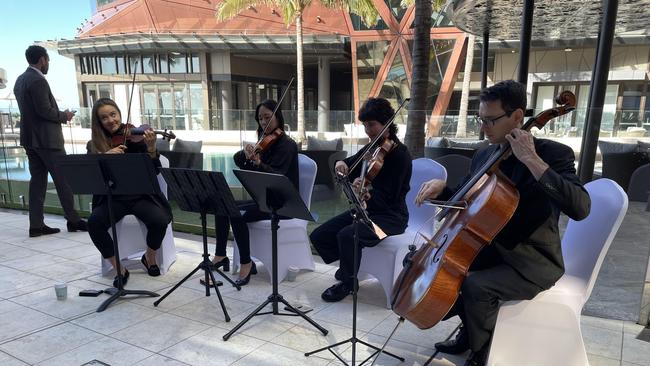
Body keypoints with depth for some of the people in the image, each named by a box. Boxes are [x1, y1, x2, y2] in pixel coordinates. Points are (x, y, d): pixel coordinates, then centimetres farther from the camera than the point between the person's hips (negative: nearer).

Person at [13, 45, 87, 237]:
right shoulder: (38, 80, -15)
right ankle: (73, 220, 5)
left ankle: (36, 225, 8)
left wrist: (60, 114, 16)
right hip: (46, 138, -9)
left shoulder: (20, 80, 14)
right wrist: (64, 116, -4)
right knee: (63, 179, -1)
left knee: (37, 180, 8)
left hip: (30, 138, 9)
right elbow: (45, 110, -21)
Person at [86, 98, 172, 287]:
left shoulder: (136, 137, -1)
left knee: (159, 220, -28)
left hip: (141, 195, -1)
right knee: (94, 222, -27)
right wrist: (105, 157, -22)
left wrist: (151, 148, -25)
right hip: (112, 199, 2)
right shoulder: (95, 145, 6)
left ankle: (149, 257, 5)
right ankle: (119, 269, -7)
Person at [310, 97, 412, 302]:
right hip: (364, 210, 8)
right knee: (318, 236, -5)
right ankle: (348, 265, 20)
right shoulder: (370, 149, 8)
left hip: (390, 217, -8)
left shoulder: (399, 154, -15)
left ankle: (347, 282, -6)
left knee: (347, 235, -32)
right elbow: (351, 166, 19)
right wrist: (342, 164, -5)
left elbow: (388, 198, -21)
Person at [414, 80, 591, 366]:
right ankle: (470, 329, 20)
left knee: (476, 286, -27)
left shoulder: (553, 153, -16)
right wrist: (442, 188, -5)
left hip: (533, 262, -7)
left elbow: (579, 208, -32)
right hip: (491, 249, 8)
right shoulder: (484, 154, 4)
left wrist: (532, 160, -32)